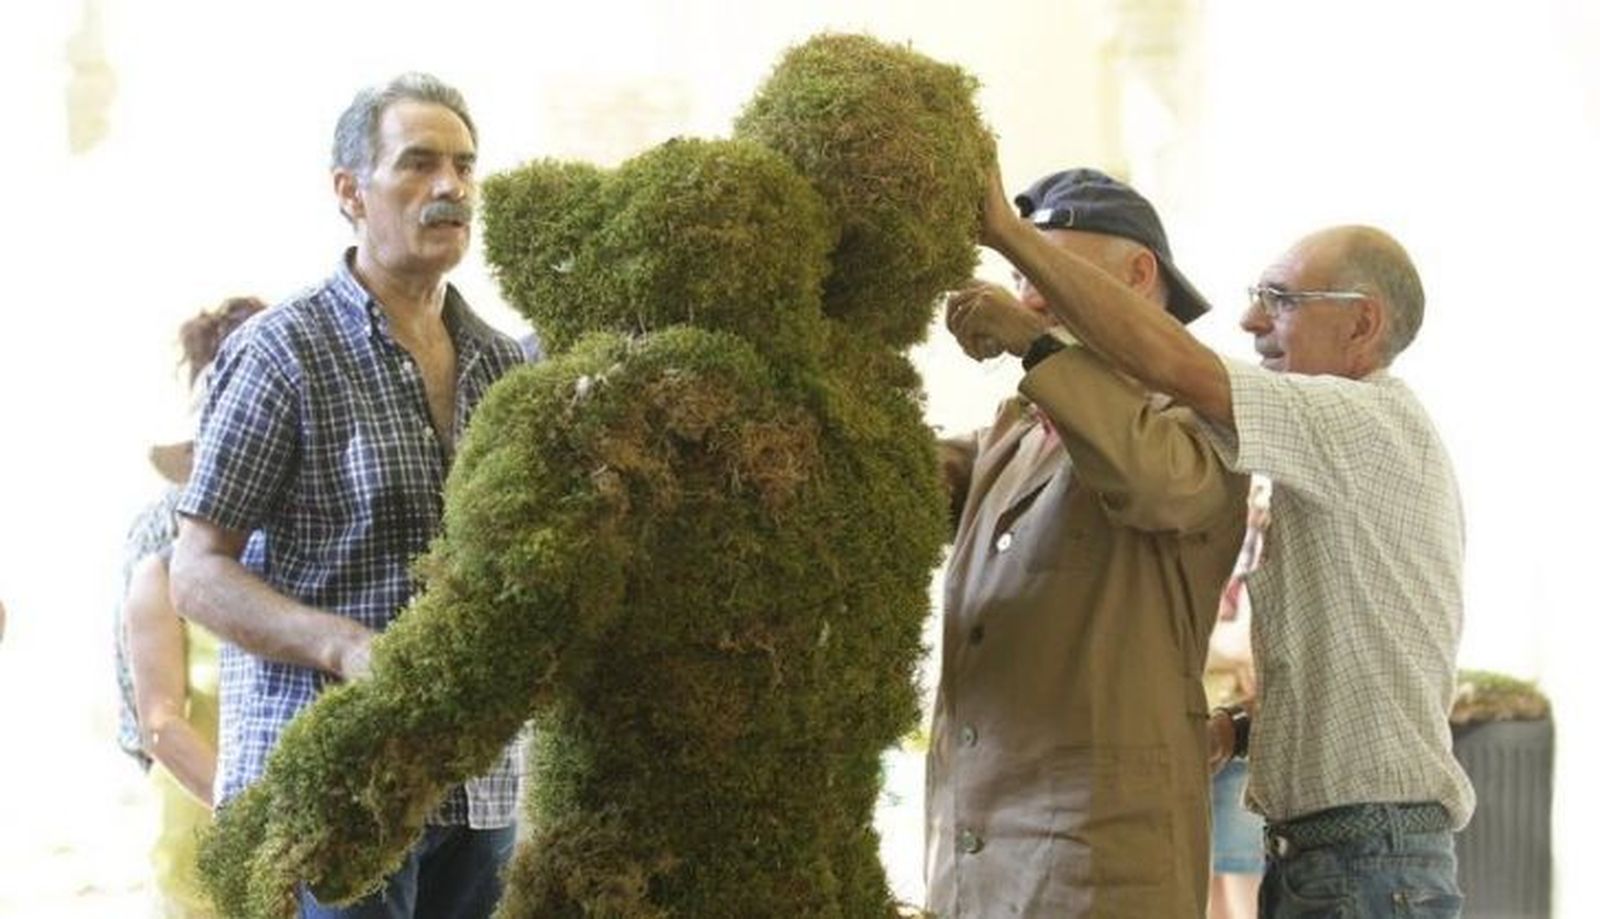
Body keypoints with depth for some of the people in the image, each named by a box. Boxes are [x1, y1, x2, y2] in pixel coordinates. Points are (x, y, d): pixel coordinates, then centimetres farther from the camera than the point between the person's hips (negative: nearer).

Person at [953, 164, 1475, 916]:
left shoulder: (1374, 426, -11)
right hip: (1315, 855, 10)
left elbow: (1170, 363, -22)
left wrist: (1009, 233, -18)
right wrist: (1244, 728, 6)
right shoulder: (1336, 456, 20)